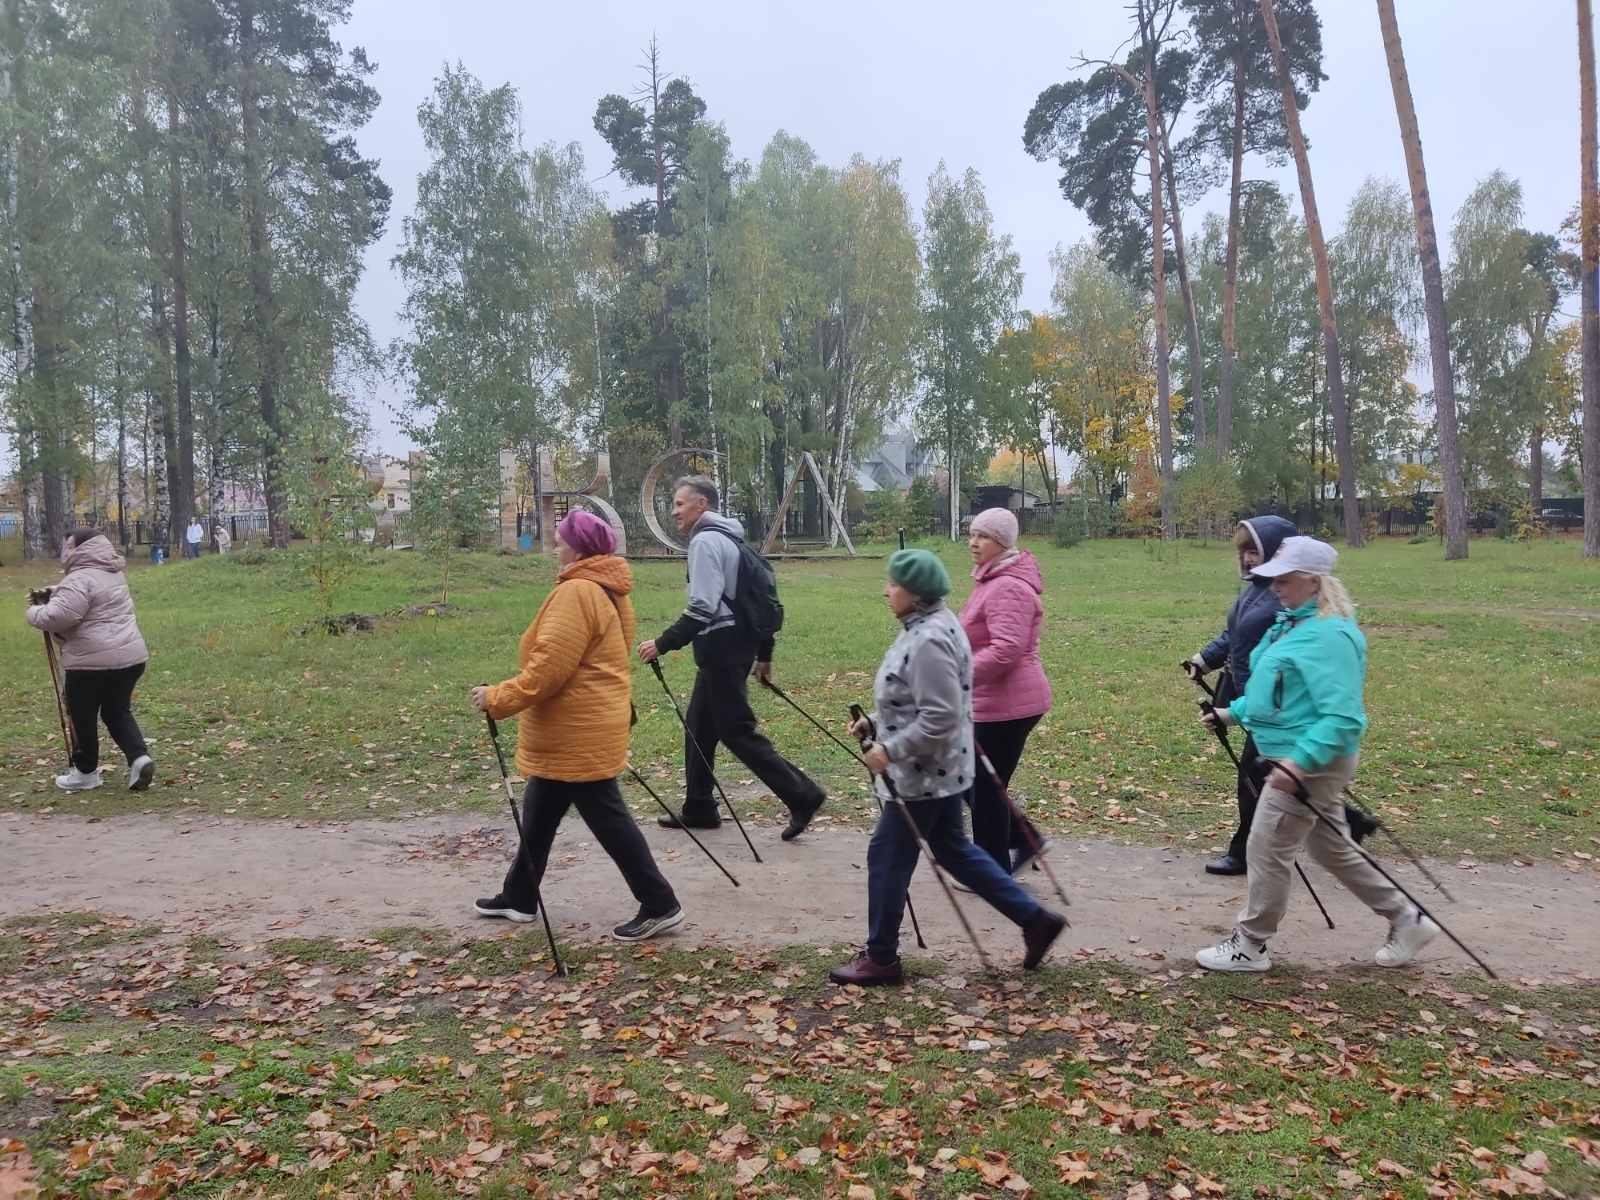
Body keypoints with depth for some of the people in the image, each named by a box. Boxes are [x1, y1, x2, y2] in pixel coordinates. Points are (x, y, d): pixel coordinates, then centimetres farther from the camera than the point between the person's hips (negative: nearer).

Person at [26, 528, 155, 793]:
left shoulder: (81, 579, -16)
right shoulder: (112, 572, 14)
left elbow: (58, 616, -26)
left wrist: (34, 612, -6)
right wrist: (53, 592, 15)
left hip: (93, 661, -8)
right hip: (130, 656, 8)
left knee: (83, 717, 10)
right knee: (117, 712, 18)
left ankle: (86, 773, 23)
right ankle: (139, 757, 0)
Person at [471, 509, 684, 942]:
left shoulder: (576, 593, -20)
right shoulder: (608, 591, 11)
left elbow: (549, 669, -24)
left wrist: (497, 699, -17)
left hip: (579, 733, -10)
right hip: (576, 731, 10)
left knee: (608, 820, -2)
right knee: (539, 814, 20)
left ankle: (660, 907, 6)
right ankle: (518, 897, 34)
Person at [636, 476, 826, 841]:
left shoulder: (705, 541, -13)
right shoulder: (729, 539, 17)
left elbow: (702, 608, -23)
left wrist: (662, 644, -20)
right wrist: (764, 654, 23)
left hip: (720, 648, -10)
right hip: (738, 644, 10)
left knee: (737, 731, -6)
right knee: (698, 726, 15)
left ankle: (802, 796, -6)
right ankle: (698, 808, 22)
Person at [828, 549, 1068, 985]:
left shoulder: (929, 641, -24)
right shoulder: (926, 627, 9)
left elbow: (939, 719, -28)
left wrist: (890, 749, -22)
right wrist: (874, 722, 9)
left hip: (925, 775, -10)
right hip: (941, 770, 10)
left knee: (888, 857, 3)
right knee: (954, 851, 20)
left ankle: (881, 958, 18)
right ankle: (1035, 918, 25)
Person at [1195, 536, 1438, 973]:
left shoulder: (1329, 635, -23)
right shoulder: (1294, 622, 8)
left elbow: (1342, 717, -27)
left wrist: (1300, 761, -33)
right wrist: (1234, 712, 16)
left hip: (1313, 763, -10)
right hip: (1294, 758, 10)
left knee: (1266, 850, 0)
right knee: (1331, 848, 21)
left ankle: (1249, 945, 15)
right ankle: (1406, 921, 34)